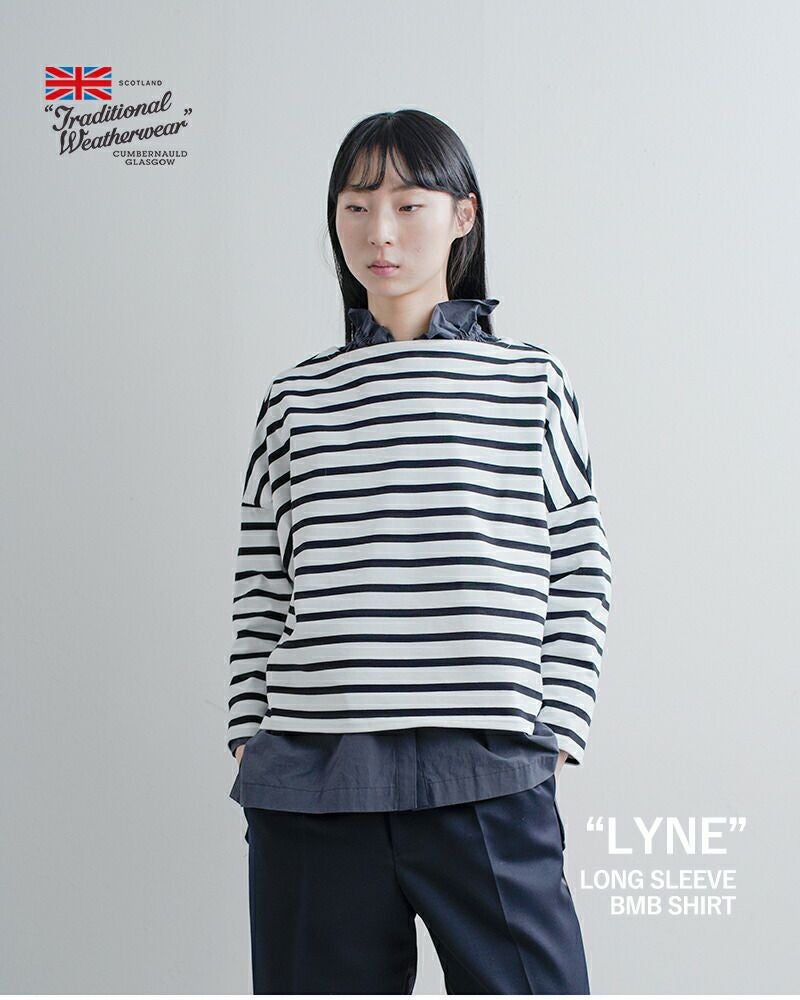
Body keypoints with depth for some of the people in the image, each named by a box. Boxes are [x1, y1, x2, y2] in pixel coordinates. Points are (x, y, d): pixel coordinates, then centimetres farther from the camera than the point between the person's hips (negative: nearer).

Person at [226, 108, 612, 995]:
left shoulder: (532, 384, 7)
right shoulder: (295, 399, 11)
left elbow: (580, 578, 6)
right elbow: (260, 595, 12)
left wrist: (553, 737, -1)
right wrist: (251, 740, 6)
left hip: (487, 787, -1)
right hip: (309, 792, 2)